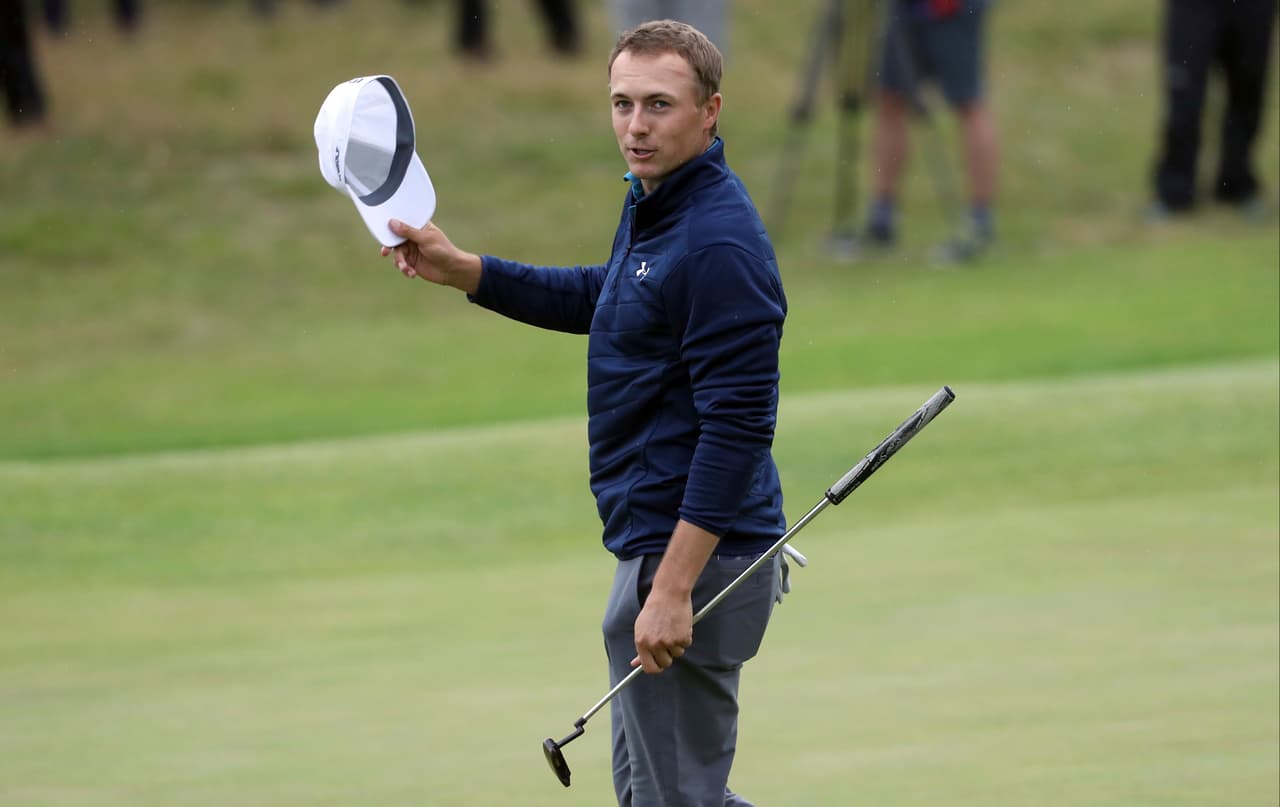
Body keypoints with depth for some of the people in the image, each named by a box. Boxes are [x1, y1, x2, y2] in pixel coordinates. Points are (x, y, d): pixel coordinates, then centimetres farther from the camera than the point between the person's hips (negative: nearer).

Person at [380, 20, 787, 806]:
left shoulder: (721, 243, -22)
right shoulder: (653, 205, 9)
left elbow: (737, 429, -26)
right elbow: (602, 299, 30)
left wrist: (674, 587, -28)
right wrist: (460, 269, 20)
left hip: (697, 561, -10)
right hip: (655, 545, 10)